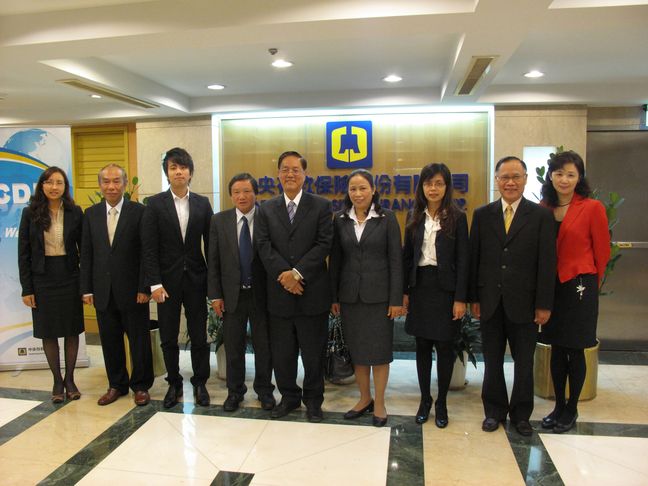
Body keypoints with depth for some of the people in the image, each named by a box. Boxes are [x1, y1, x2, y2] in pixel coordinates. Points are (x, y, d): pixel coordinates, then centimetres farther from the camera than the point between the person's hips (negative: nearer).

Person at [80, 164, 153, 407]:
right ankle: (116, 384, 31)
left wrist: (144, 287, -12)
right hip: (103, 291, 4)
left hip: (132, 289, -4)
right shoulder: (91, 214, 7)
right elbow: (86, 254, 8)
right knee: (110, 341, 14)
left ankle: (141, 385, 24)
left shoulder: (139, 211, -6)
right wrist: (87, 289, 3)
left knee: (139, 340, 7)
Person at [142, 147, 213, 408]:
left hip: (196, 279, 1)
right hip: (167, 279, -1)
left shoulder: (202, 203, 4)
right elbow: (149, 247, -5)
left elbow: (210, 244, 4)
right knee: (168, 337, 10)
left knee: (199, 336, 8)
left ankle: (200, 383, 24)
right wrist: (155, 283, -11)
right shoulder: (155, 203, -1)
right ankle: (174, 384, 27)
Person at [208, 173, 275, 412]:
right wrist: (215, 295, -2)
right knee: (233, 346, 13)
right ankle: (235, 390, 31)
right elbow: (213, 261, 2)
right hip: (232, 294, 2)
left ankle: (264, 389, 31)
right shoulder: (219, 220, 1)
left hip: (261, 294, -1)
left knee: (264, 345, 11)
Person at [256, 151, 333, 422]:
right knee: (281, 352, 12)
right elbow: (264, 246, -1)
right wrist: (284, 275, -15)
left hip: (312, 291, -2)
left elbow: (324, 244, -8)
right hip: (278, 293, 2)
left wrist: (297, 272, -16)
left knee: (313, 352, 9)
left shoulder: (321, 206, 1)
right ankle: (289, 397, 30)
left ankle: (313, 400, 27)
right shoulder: (267, 209, 9)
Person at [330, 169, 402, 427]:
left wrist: (396, 298, -9)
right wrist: (333, 296, 5)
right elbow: (335, 260, 7)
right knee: (356, 349, 11)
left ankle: (379, 402, 21)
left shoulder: (386, 218, -3)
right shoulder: (340, 219, 5)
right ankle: (364, 398, 28)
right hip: (350, 294, 3)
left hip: (378, 294, -3)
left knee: (379, 348, 5)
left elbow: (395, 259, -5)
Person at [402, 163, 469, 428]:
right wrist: (404, 291, 3)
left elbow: (463, 259, -6)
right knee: (422, 346, 10)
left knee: (444, 347, 5)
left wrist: (460, 298, -10)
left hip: (445, 288, -3)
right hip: (420, 287, 3)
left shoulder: (457, 218, -4)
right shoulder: (415, 217, 7)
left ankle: (441, 403, 20)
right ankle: (424, 399, 24)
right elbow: (407, 256, 8)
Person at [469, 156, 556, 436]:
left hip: (524, 302, -1)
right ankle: (495, 411, 29)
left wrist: (544, 304, -8)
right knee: (492, 361, 12)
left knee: (524, 363, 12)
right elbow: (474, 259, 3)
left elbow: (547, 263, -5)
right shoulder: (482, 215, 4)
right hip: (490, 302, 2)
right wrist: (474, 298, 1)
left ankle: (521, 414, 29)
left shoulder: (541, 216, -2)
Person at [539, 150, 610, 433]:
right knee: (557, 349, 13)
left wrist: (591, 284, 8)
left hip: (579, 287, -4)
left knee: (575, 350, 7)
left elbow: (602, 251, -1)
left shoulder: (592, 208, -9)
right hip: (551, 286, 4)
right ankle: (558, 406, 28)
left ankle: (571, 410, 24)